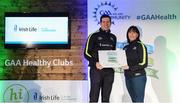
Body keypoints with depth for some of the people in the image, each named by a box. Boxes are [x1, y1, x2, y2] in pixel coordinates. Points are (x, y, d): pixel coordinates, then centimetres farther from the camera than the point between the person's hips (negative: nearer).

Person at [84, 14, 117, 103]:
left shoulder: (113, 37, 14)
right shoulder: (94, 36, -1)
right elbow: (86, 52, -5)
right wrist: (95, 63, -20)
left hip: (109, 70, 5)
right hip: (96, 69, -4)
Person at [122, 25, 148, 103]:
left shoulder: (140, 46, -3)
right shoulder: (126, 47, 14)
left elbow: (144, 64, -10)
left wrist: (129, 67, -17)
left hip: (138, 76, -6)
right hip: (128, 77, 6)